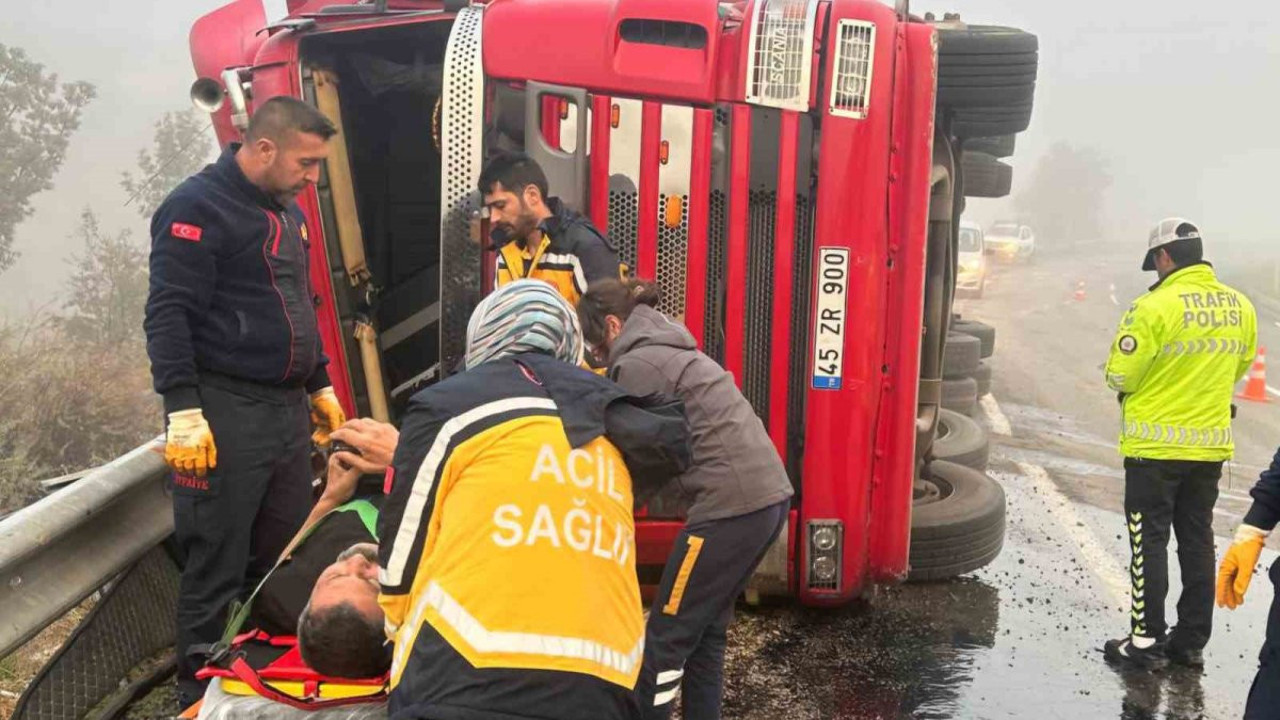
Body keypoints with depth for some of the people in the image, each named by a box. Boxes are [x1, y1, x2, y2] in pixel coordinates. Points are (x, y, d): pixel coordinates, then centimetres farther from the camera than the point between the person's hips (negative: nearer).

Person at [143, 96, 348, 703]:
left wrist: (319, 386, 24)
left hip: (289, 409, 8)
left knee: (284, 557, 14)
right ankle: (200, 692, 14)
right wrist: (183, 410, -21)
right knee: (216, 567, 0)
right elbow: (167, 315, -16)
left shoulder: (287, 212, 16)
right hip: (225, 414, -8)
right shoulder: (198, 206, -10)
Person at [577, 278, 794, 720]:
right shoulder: (670, 352, 21)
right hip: (769, 493, 9)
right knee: (706, 627, 18)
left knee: (667, 635, 2)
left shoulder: (636, 365, -6)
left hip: (733, 504, -9)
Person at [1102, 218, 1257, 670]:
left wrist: (1138, 386, 6)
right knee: (1197, 542, 15)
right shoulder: (1240, 307, 1)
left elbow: (1121, 376, -16)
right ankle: (1191, 641, 23)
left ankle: (1147, 641, 9)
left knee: (1149, 542, 4)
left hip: (1156, 446, -6)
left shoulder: (1156, 306, -19)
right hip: (1212, 445, 6)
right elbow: (1239, 367, 14)